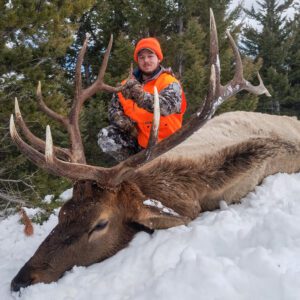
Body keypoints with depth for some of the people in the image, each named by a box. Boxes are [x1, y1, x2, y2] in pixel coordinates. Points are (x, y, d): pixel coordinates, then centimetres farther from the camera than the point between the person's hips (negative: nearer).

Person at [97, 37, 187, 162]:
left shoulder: (170, 83, -12)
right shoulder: (129, 84, 4)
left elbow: (165, 107, -32)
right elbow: (113, 108, 3)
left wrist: (139, 93, -46)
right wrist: (124, 122, -19)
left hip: (162, 145, -4)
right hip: (137, 139, 4)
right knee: (106, 136, -15)